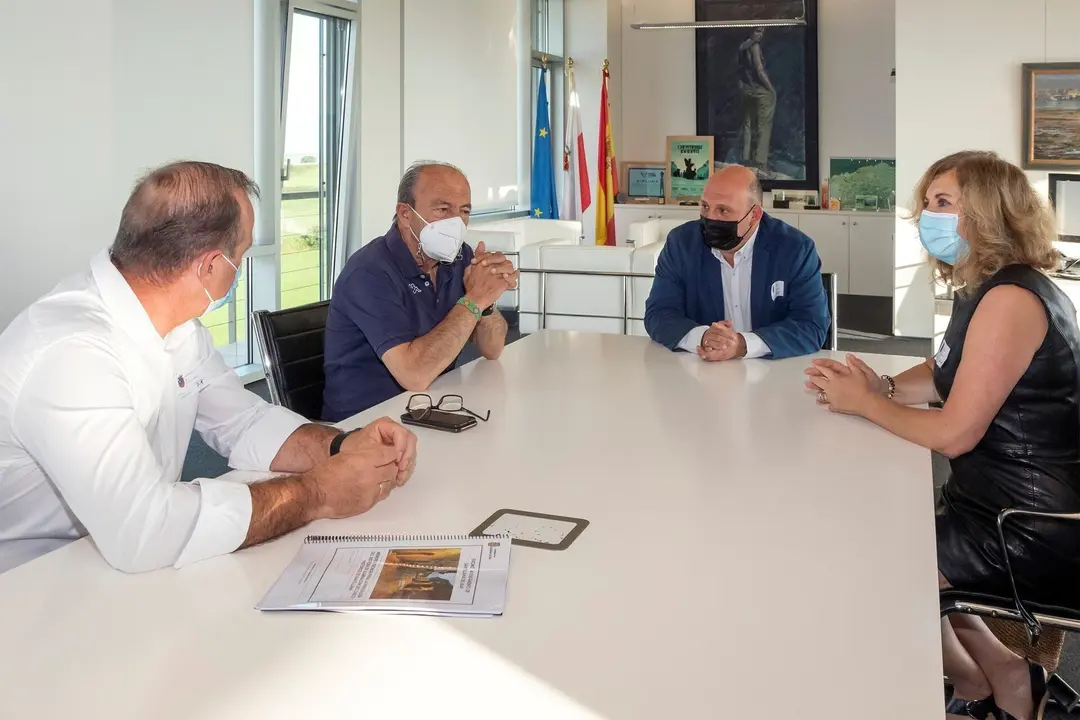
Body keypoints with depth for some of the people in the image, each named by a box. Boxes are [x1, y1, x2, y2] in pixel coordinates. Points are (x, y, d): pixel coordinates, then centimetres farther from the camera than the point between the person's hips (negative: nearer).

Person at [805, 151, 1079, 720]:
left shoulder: (1009, 300, -24)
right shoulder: (985, 288, 9)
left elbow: (955, 433, -25)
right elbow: (944, 376, 19)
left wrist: (863, 403, -11)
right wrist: (882, 386, -2)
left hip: (1032, 533, -10)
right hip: (1002, 499, 10)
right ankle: (1003, 674, 20)